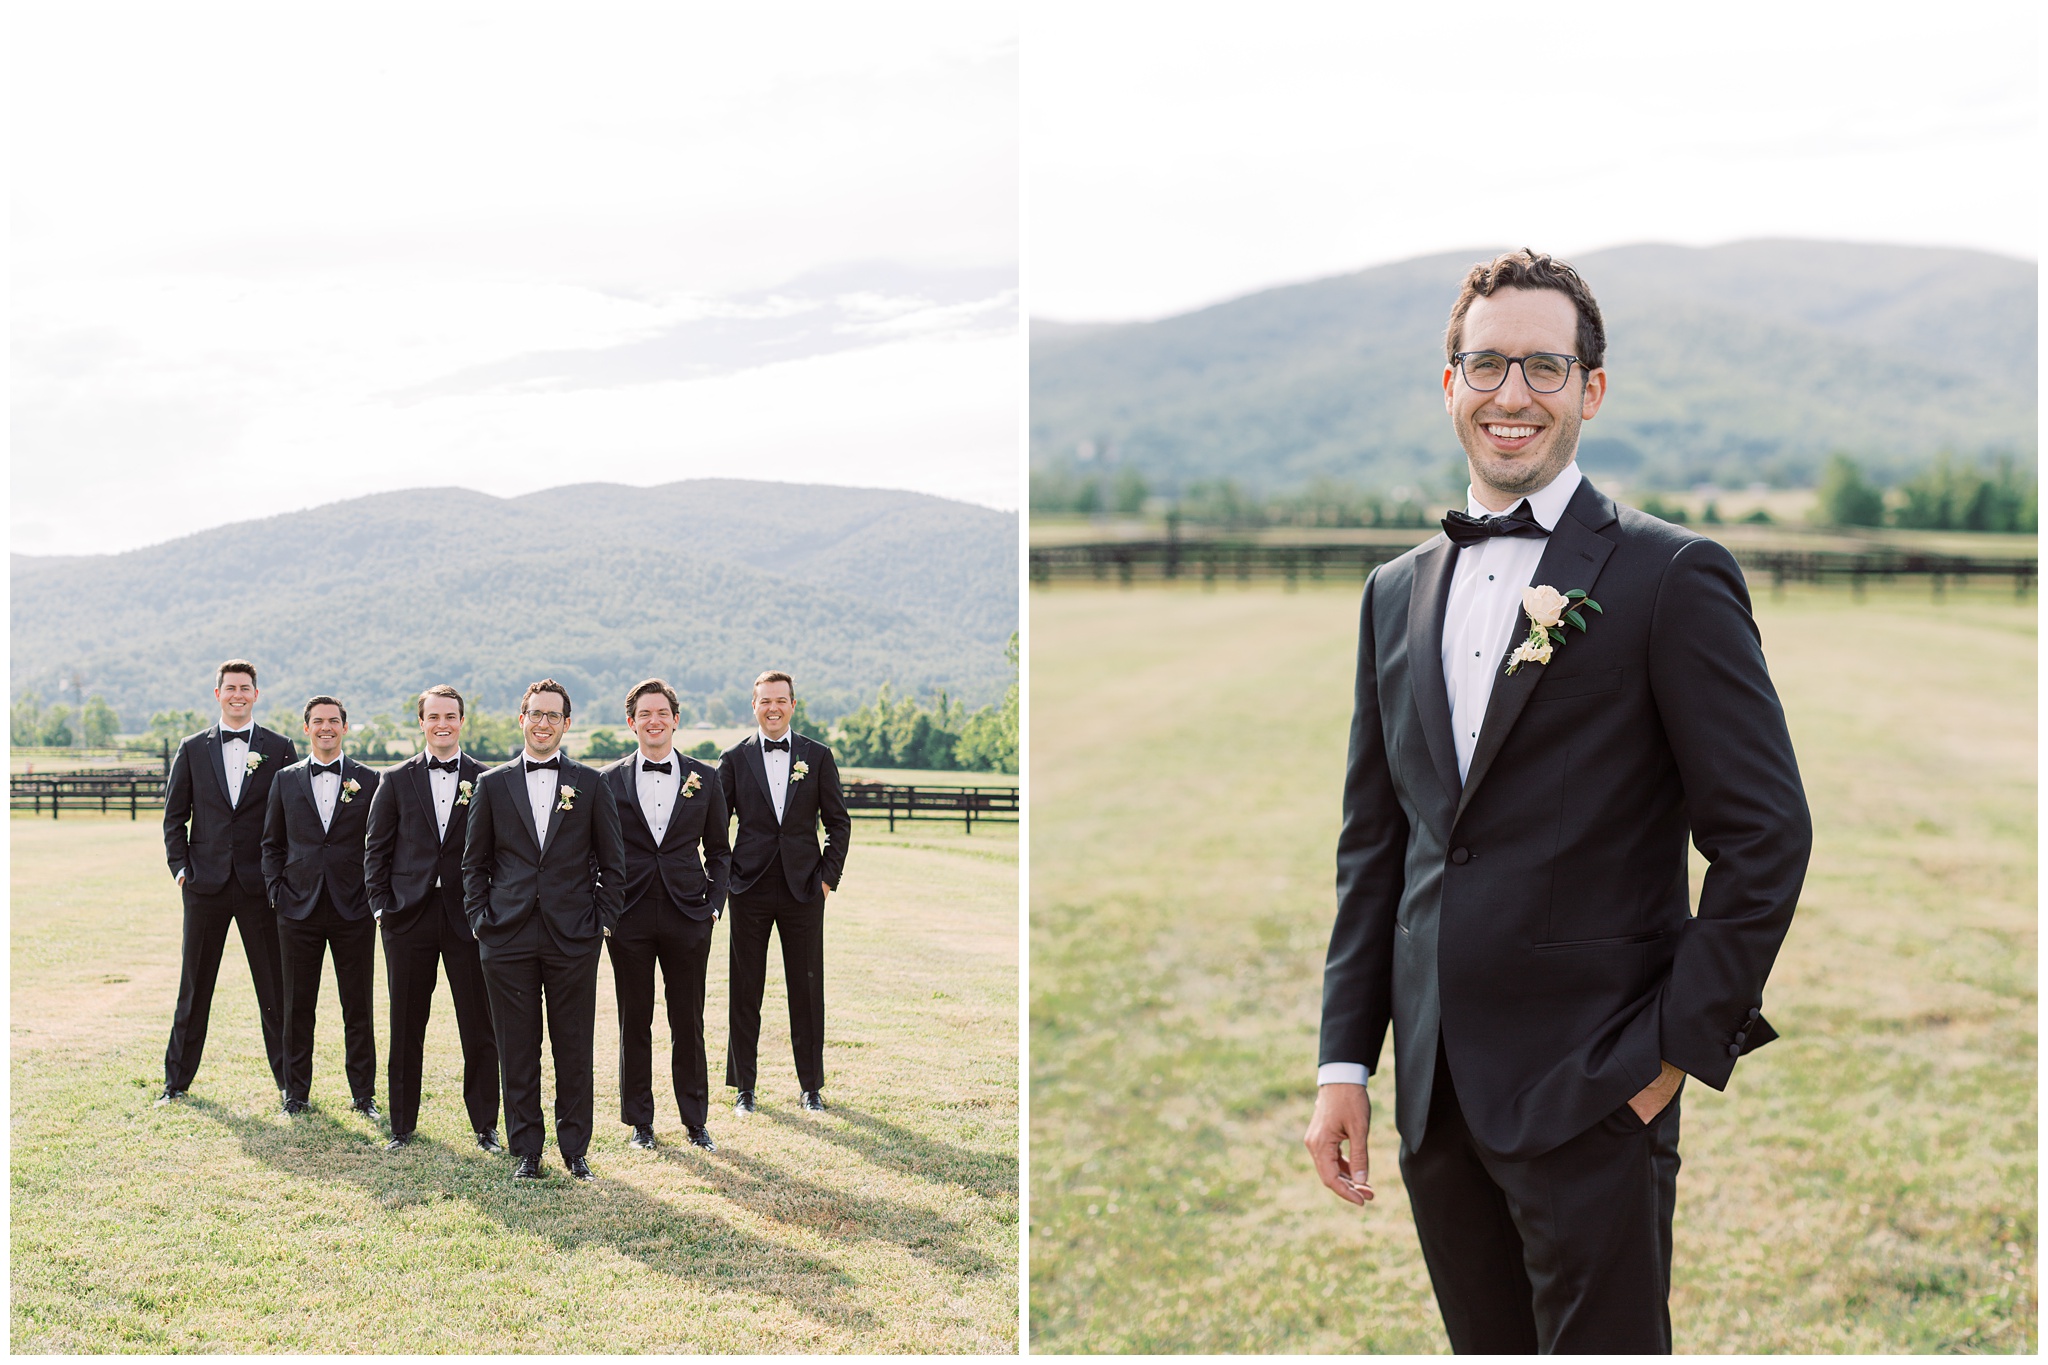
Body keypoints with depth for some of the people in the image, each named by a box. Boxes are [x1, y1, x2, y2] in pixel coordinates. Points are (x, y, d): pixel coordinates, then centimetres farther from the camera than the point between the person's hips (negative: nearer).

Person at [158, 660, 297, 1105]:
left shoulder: (280, 749, 2)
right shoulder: (193, 749, 7)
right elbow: (174, 814, 10)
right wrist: (180, 865, 0)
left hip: (262, 885, -1)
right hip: (206, 884, 1)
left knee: (275, 987, 4)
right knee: (193, 987, 9)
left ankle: (288, 1079, 12)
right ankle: (177, 1078, 19)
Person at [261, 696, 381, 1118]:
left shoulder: (368, 780, 3)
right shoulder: (286, 780, 8)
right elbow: (272, 843, 11)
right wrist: (276, 890, 1)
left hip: (354, 910, -1)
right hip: (299, 909, 1)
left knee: (358, 1008, 4)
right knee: (297, 1007, 7)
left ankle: (363, 1094, 13)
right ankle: (296, 1092, 18)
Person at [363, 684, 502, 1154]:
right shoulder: (396, 781, 6)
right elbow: (376, 848, 7)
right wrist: (381, 905, -1)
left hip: (469, 919, -1)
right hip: (409, 919, 1)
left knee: (479, 1028, 2)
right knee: (406, 1027, 8)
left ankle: (486, 1126, 12)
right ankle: (402, 1125, 19)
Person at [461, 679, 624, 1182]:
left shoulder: (591, 785, 5)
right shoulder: (493, 784, 7)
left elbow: (612, 862, 8)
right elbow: (474, 861, 11)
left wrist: (602, 919, 1)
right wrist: (480, 918, 2)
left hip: (573, 938, 0)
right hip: (508, 938, 1)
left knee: (574, 1050, 3)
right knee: (517, 1051, 4)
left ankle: (575, 1150, 14)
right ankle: (525, 1151, 13)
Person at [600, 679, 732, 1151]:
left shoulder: (705, 778, 6)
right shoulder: (610, 780, 3)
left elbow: (718, 851, 11)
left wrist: (714, 904, 1)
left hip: (688, 916, 1)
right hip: (629, 917, 0)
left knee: (689, 1023, 6)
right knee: (634, 1022, 7)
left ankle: (696, 1120, 18)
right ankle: (640, 1121, 18)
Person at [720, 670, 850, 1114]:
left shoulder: (817, 757, 5)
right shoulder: (734, 759, 3)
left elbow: (838, 823, 8)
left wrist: (829, 875, 1)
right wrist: (725, 876, -1)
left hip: (803, 889, 0)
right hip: (750, 889, 0)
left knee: (808, 989, 5)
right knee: (745, 990, 4)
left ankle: (811, 1086, 16)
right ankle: (744, 1086, 14)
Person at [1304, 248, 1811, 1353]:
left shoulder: (1672, 578, -6)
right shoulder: (1398, 592, 12)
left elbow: (1767, 835, -8)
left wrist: (1681, 1050, -10)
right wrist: (1344, 1060, 9)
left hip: (1592, 1097, -5)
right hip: (1435, 1097, 6)